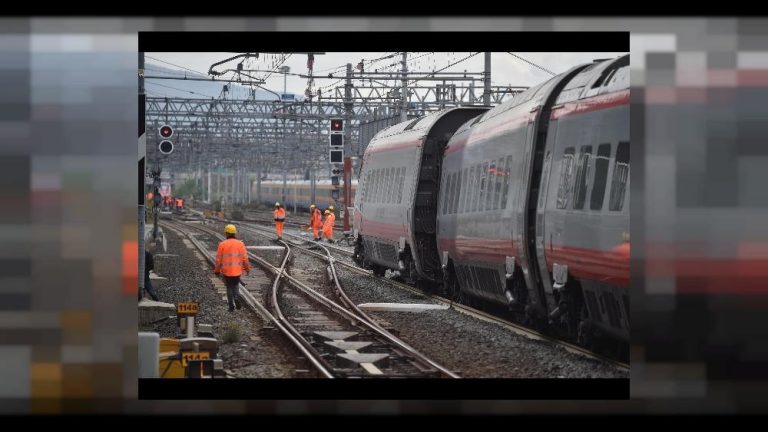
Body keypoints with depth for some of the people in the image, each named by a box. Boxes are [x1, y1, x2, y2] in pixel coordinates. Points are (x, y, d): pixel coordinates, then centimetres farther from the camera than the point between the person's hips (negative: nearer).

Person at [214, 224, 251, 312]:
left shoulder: (222, 245, -10)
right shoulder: (240, 244, -8)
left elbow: (218, 259, -5)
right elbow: (245, 258, -6)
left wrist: (217, 270, 8)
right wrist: (247, 268, 9)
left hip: (226, 271, -1)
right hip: (237, 271, 1)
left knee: (229, 287, 16)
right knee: (236, 285, 23)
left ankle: (231, 305, 17)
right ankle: (236, 298, -1)